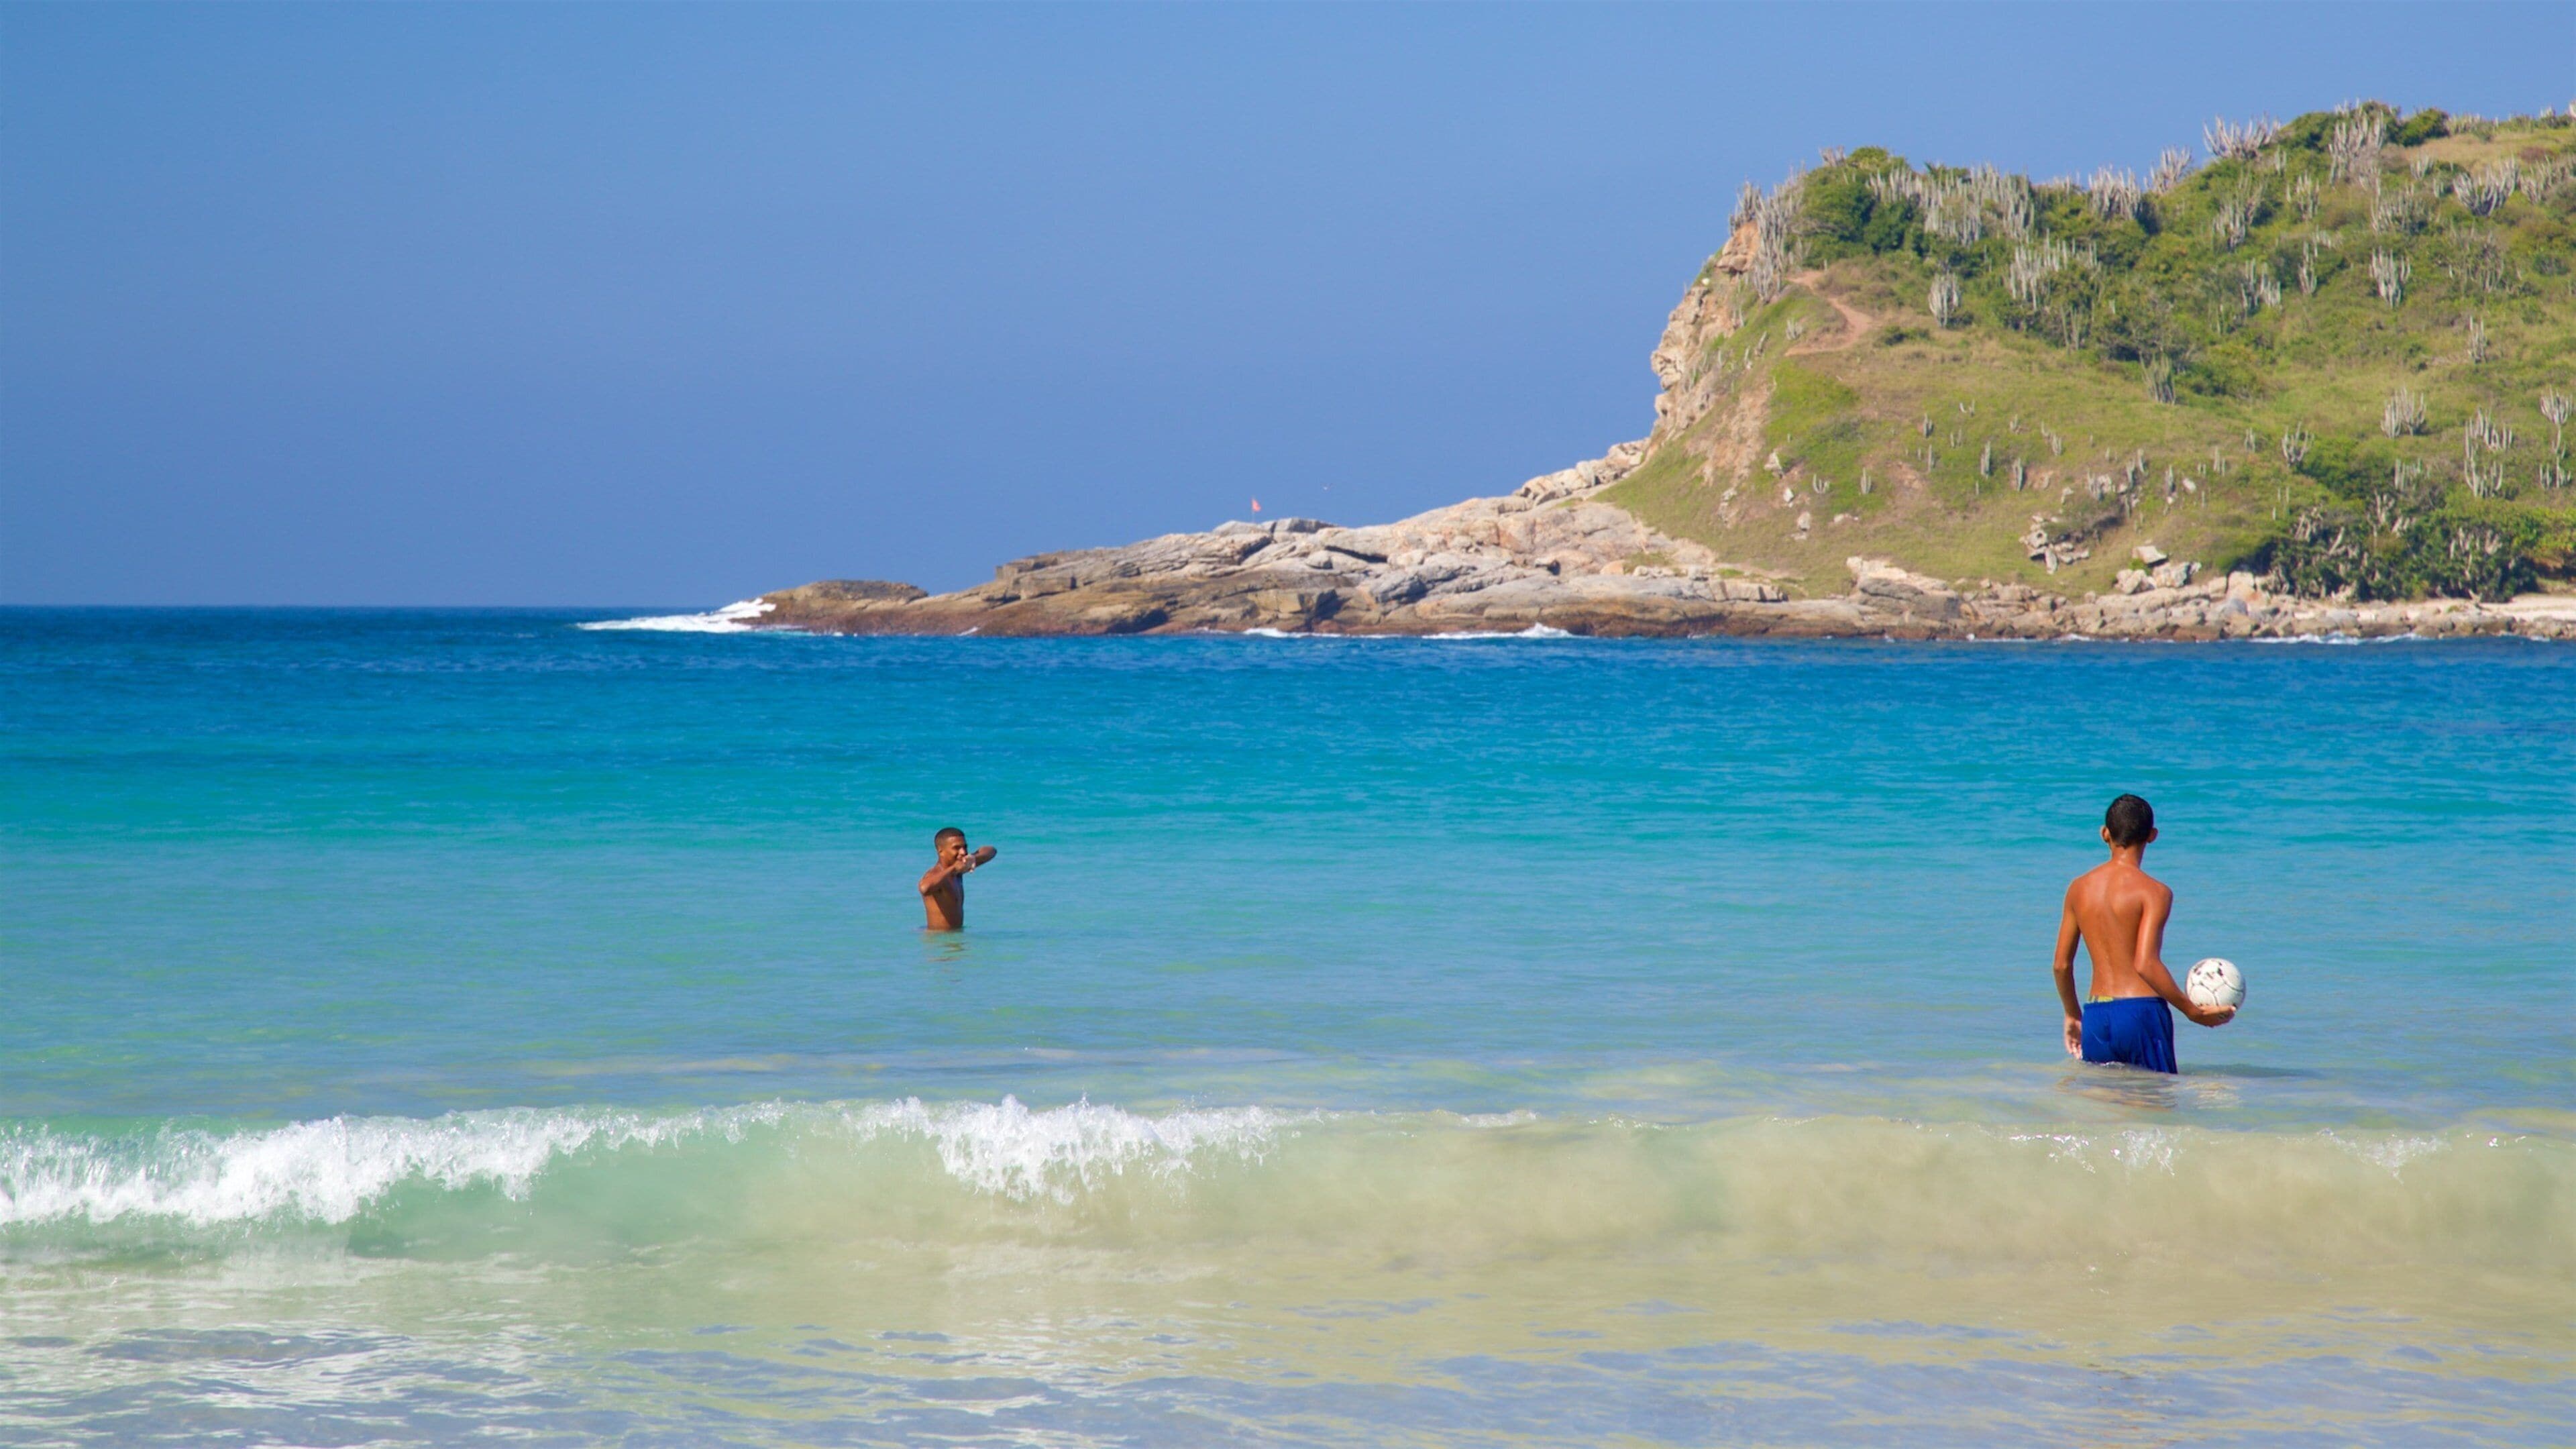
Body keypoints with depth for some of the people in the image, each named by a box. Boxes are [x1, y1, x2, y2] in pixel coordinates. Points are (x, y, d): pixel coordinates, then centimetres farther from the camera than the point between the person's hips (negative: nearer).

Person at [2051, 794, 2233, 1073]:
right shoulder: (2155, 892, -7)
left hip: (2096, 1017, 5)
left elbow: (2061, 964, 13)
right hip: (2141, 1012, -5)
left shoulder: (2079, 888, 10)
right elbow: (2146, 964, -17)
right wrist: (2194, 1011, -10)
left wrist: (2072, 1015, 28)